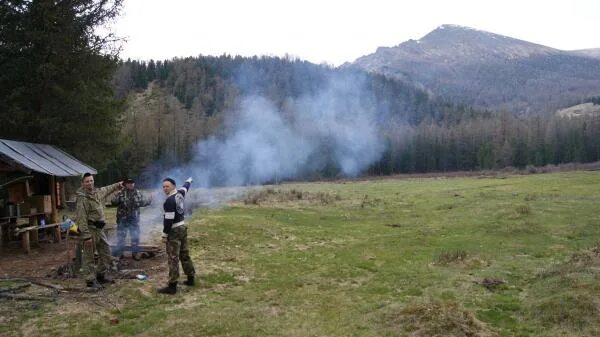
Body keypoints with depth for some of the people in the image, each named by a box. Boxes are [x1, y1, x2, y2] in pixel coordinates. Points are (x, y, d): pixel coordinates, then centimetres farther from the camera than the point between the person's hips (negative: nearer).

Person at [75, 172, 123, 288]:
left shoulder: (97, 192, 8)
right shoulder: (82, 198, -17)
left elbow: (107, 189, 33)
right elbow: (82, 219, -22)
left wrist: (117, 185, 41)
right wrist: (86, 235, -25)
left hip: (99, 229, 9)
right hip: (90, 230, -9)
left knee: (106, 254, 15)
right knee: (89, 257, 1)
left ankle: (100, 275, 29)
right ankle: (90, 280, 10)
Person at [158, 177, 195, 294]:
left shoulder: (169, 201, -21)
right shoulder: (180, 193, 4)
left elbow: (168, 219, -23)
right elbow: (185, 187, 28)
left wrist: (164, 234, -16)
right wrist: (189, 180, 49)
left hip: (174, 231, -9)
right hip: (182, 228, 9)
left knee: (173, 258, -6)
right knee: (185, 255, 18)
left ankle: (172, 286, -4)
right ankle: (190, 279, 28)